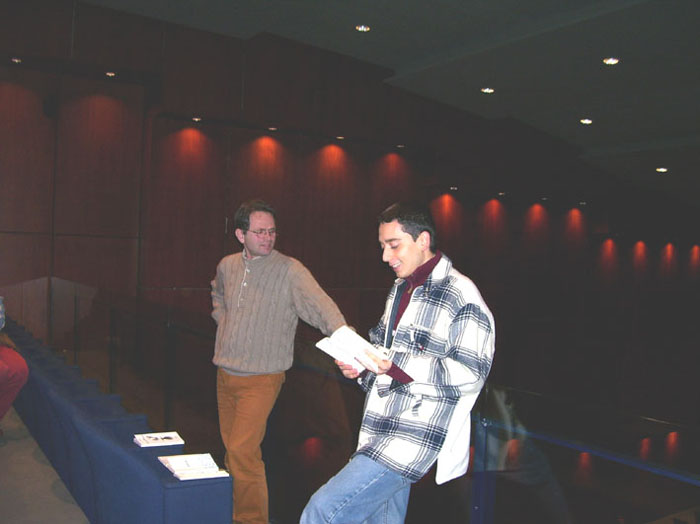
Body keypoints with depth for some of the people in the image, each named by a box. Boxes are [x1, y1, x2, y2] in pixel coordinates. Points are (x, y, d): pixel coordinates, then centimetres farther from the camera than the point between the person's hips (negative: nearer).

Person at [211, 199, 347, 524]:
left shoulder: (289, 270, -15)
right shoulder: (227, 266, 4)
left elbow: (320, 304, -31)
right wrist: (223, 324, 12)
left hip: (261, 378, -6)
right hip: (225, 374, 6)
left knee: (243, 449, -14)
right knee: (232, 447, 16)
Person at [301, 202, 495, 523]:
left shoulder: (460, 295, -11)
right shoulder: (400, 289, 18)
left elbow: (471, 372, -18)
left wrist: (396, 366, -24)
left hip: (415, 436, -9)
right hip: (380, 435, 9)